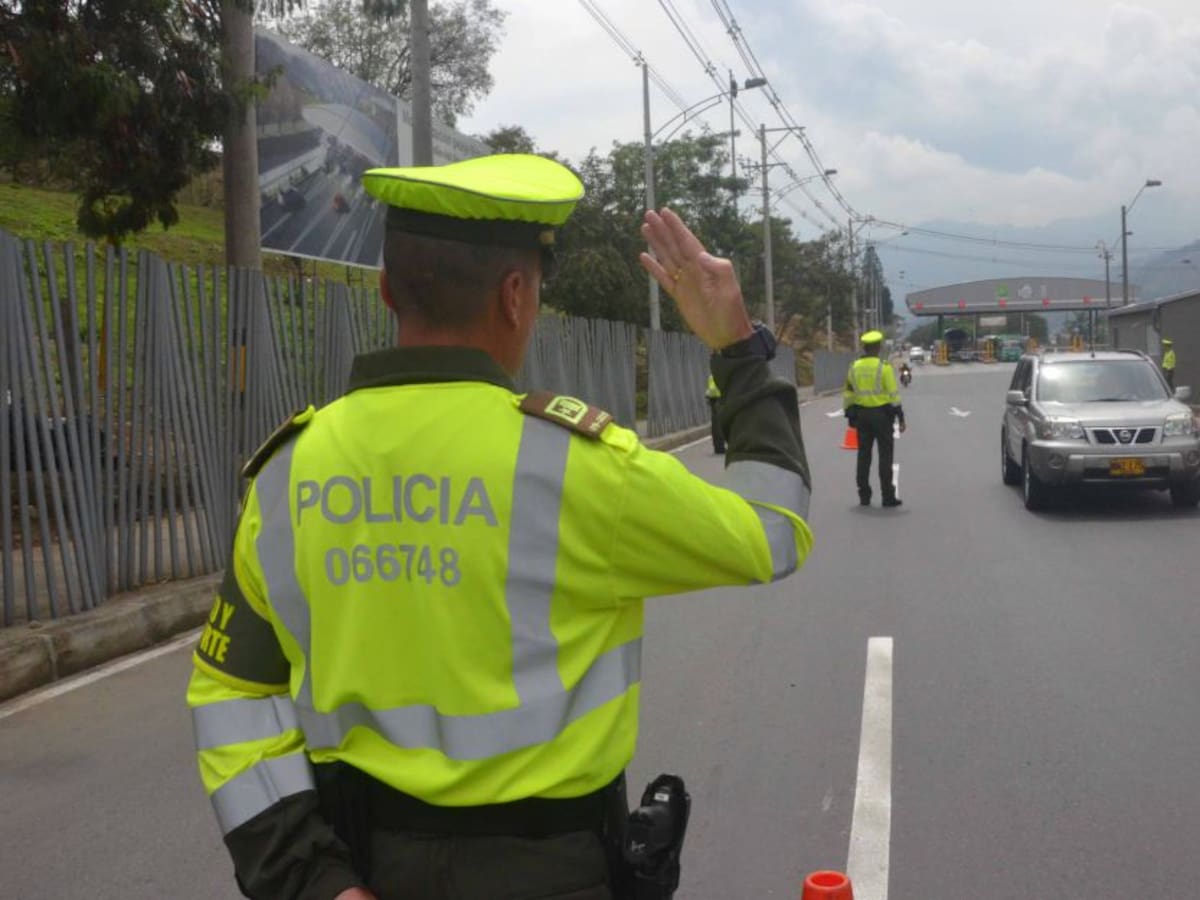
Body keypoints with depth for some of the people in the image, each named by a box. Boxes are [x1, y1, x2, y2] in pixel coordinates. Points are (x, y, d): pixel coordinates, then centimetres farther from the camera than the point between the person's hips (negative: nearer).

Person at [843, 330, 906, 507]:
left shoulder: (854, 367, 5)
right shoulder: (884, 367, -10)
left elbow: (848, 393, 8)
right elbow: (894, 394, -11)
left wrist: (849, 414, 15)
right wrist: (900, 417, -6)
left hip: (861, 414, 4)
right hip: (882, 414, -4)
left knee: (864, 455, 9)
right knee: (885, 455, 1)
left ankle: (864, 496, 11)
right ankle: (888, 496, 0)